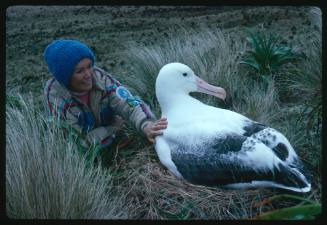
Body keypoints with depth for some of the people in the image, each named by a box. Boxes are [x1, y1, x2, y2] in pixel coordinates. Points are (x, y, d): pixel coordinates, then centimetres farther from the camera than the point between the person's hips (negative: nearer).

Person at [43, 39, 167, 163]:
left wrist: (146, 125, -53)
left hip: (110, 140, 2)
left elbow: (129, 103, -34)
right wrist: (114, 128, -22)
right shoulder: (54, 94, -27)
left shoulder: (100, 77, -22)